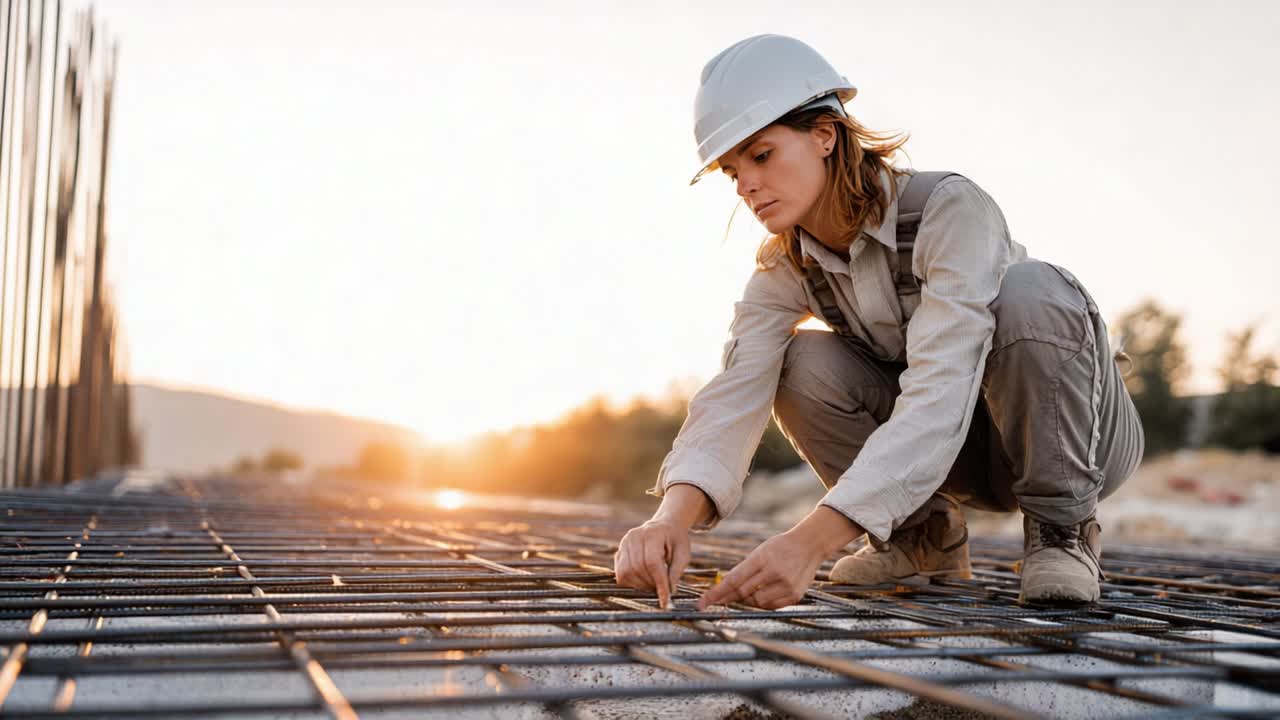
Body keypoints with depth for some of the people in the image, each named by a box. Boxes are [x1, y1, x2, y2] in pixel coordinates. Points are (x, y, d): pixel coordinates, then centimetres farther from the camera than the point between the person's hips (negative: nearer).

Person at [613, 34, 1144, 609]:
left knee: (1028, 291, -35)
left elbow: (937, 398, -41)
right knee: (803, 365, -20)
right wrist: (673, 517, -45)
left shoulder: (950, 208, -29)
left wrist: (811, 540, -52)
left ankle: (1061, 528, -15)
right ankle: (925, 536, 0)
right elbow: (735, 392, -26)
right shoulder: (785, 266, -11)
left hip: (1079, 432, -4)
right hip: (971, 456, 5)